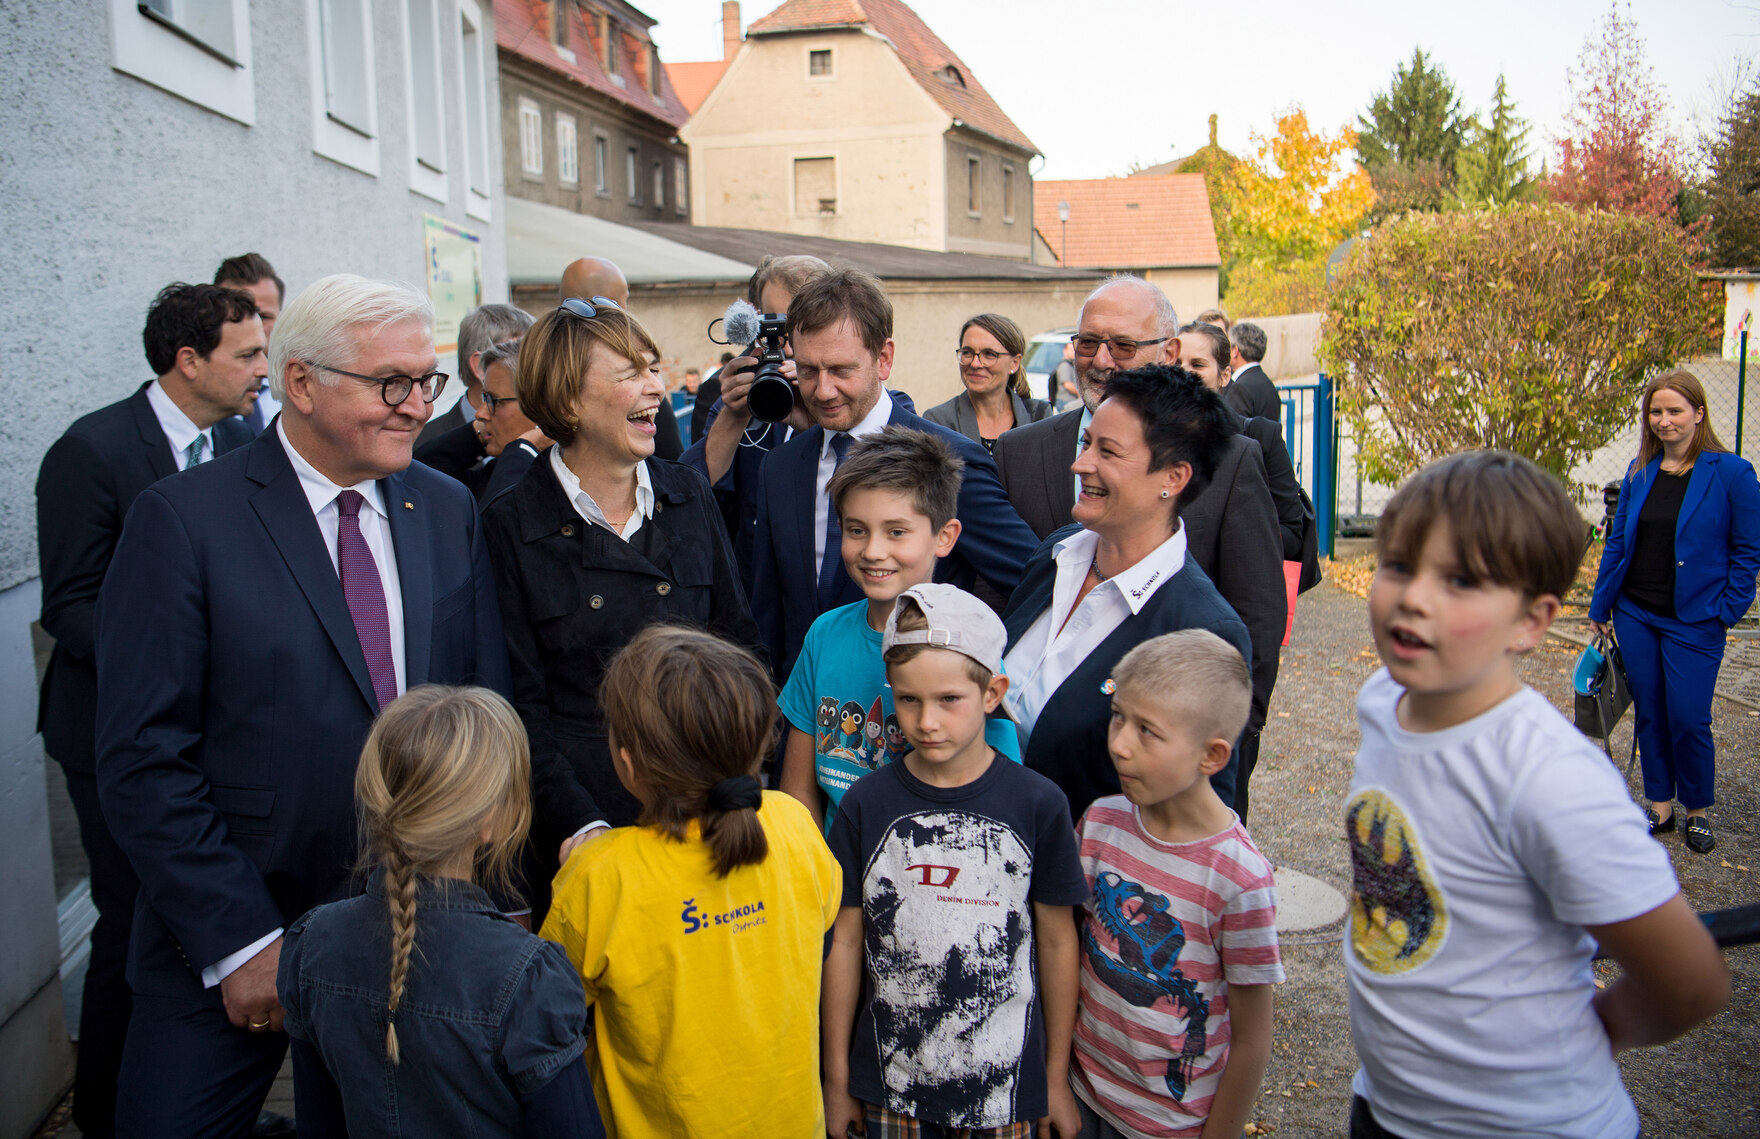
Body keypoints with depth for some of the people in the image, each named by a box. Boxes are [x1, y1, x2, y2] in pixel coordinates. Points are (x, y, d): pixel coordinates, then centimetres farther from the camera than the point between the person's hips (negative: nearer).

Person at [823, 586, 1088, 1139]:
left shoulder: (1038, 806, -10)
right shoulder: (866, 805, -7)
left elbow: (1057, 942, -2)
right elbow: (845, 943, -1)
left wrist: (1057, 1079, 5)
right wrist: (837, 1080, 5)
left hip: (1005, 1086, -1)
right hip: (890, 1082, 1)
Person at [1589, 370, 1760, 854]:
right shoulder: (1640, 472, 6)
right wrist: (1600, 604, 9)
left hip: (1693, 621, -4)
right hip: (1636, 616, 4)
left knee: (1688, 719, -1)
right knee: (1649, 714, 11)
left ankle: (1698, 812, 20)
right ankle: (1660, 806, 24)